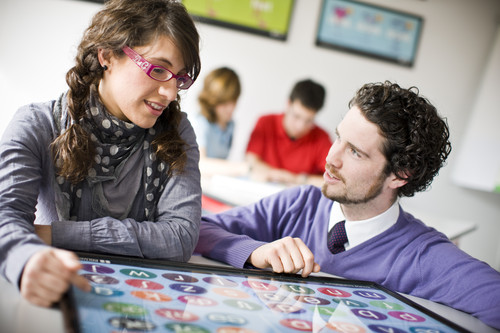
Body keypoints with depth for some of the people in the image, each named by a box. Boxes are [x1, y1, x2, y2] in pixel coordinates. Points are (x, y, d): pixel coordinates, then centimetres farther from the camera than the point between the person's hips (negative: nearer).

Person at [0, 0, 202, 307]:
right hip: (57, 294, 1)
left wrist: (56, 234, -16)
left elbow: (181, 236, -12)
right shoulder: (36, 127, -4)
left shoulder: (177, 133, -1)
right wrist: (30, 258, -44)